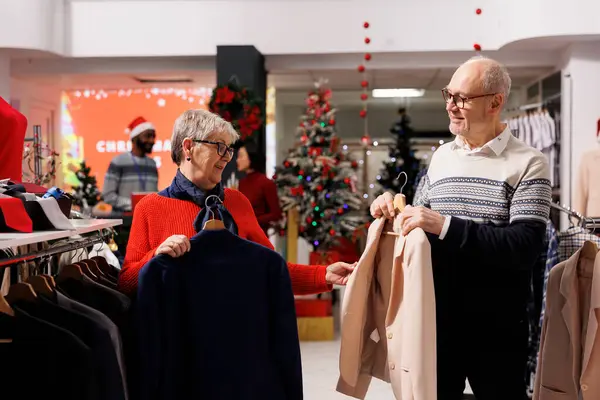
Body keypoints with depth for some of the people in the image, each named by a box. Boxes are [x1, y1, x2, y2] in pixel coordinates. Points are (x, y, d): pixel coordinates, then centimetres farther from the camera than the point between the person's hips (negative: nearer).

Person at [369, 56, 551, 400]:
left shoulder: (528, 163, -9)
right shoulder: (440, 156, 8)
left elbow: (526, 247, -20)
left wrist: (446, 226, -27)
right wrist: (395, 209, -3)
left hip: (497, 323, -4)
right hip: (437, 315, 5)